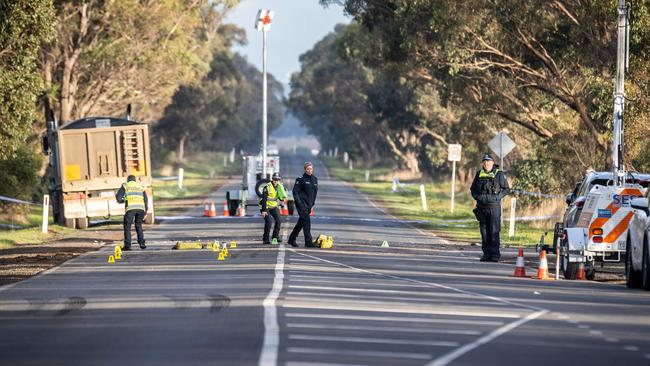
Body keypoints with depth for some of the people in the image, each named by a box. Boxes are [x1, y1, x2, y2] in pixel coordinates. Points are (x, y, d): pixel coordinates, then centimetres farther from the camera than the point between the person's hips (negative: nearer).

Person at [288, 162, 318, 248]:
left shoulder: (315, 179, 11)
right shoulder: (301, 179, -9)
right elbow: (295, 191, -9)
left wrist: (312, 202, 14)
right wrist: (298, 201, -17)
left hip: (309, 204, 7)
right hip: (301, 204, -7)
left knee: (301, 222, 12)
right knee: (306, 221, -13)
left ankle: (292, 239, 24)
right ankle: (308, 242, -13)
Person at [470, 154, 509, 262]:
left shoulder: (499, 174, 0)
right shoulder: (479, 174, 12)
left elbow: (505, 189, 1)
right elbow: (473, 188, 18)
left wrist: (497, 197, -12)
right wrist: (477, 197, -1)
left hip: (494, 206, -4)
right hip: (481, 207, 4)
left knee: (494, 231, -8)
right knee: (484, 232, 6)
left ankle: (495, 255, -7)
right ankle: (486, 254, 10)